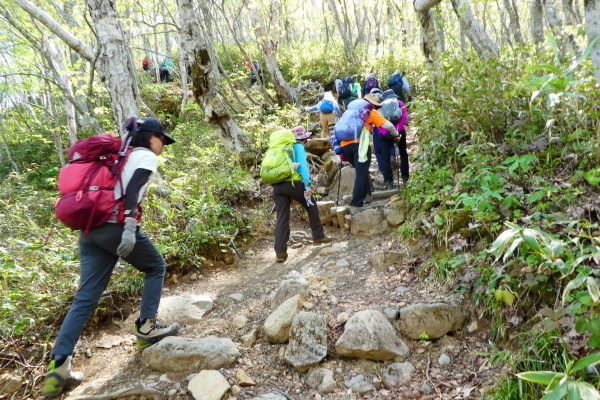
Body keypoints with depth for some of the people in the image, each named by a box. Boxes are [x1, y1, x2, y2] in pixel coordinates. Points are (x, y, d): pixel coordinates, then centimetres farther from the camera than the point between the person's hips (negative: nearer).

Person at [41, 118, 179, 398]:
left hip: (90, 229, 8)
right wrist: (130, 227, -24)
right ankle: (146, 327, 15)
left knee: (85, 299, 5)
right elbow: (133, 190, -14)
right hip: (115, 226, -8)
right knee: (155, 267, 16)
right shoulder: (146, 156, 4)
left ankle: (58, 368, 1)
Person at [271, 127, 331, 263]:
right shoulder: (298, 146, 3)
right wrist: (307, 184, -14)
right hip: (293, 183, -5)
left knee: (281, 218, 4)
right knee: (312, 207, 17)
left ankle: (280, 252, -1)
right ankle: (318, 236, 27)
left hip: (277, 186, 5)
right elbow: (302, 165, -9)